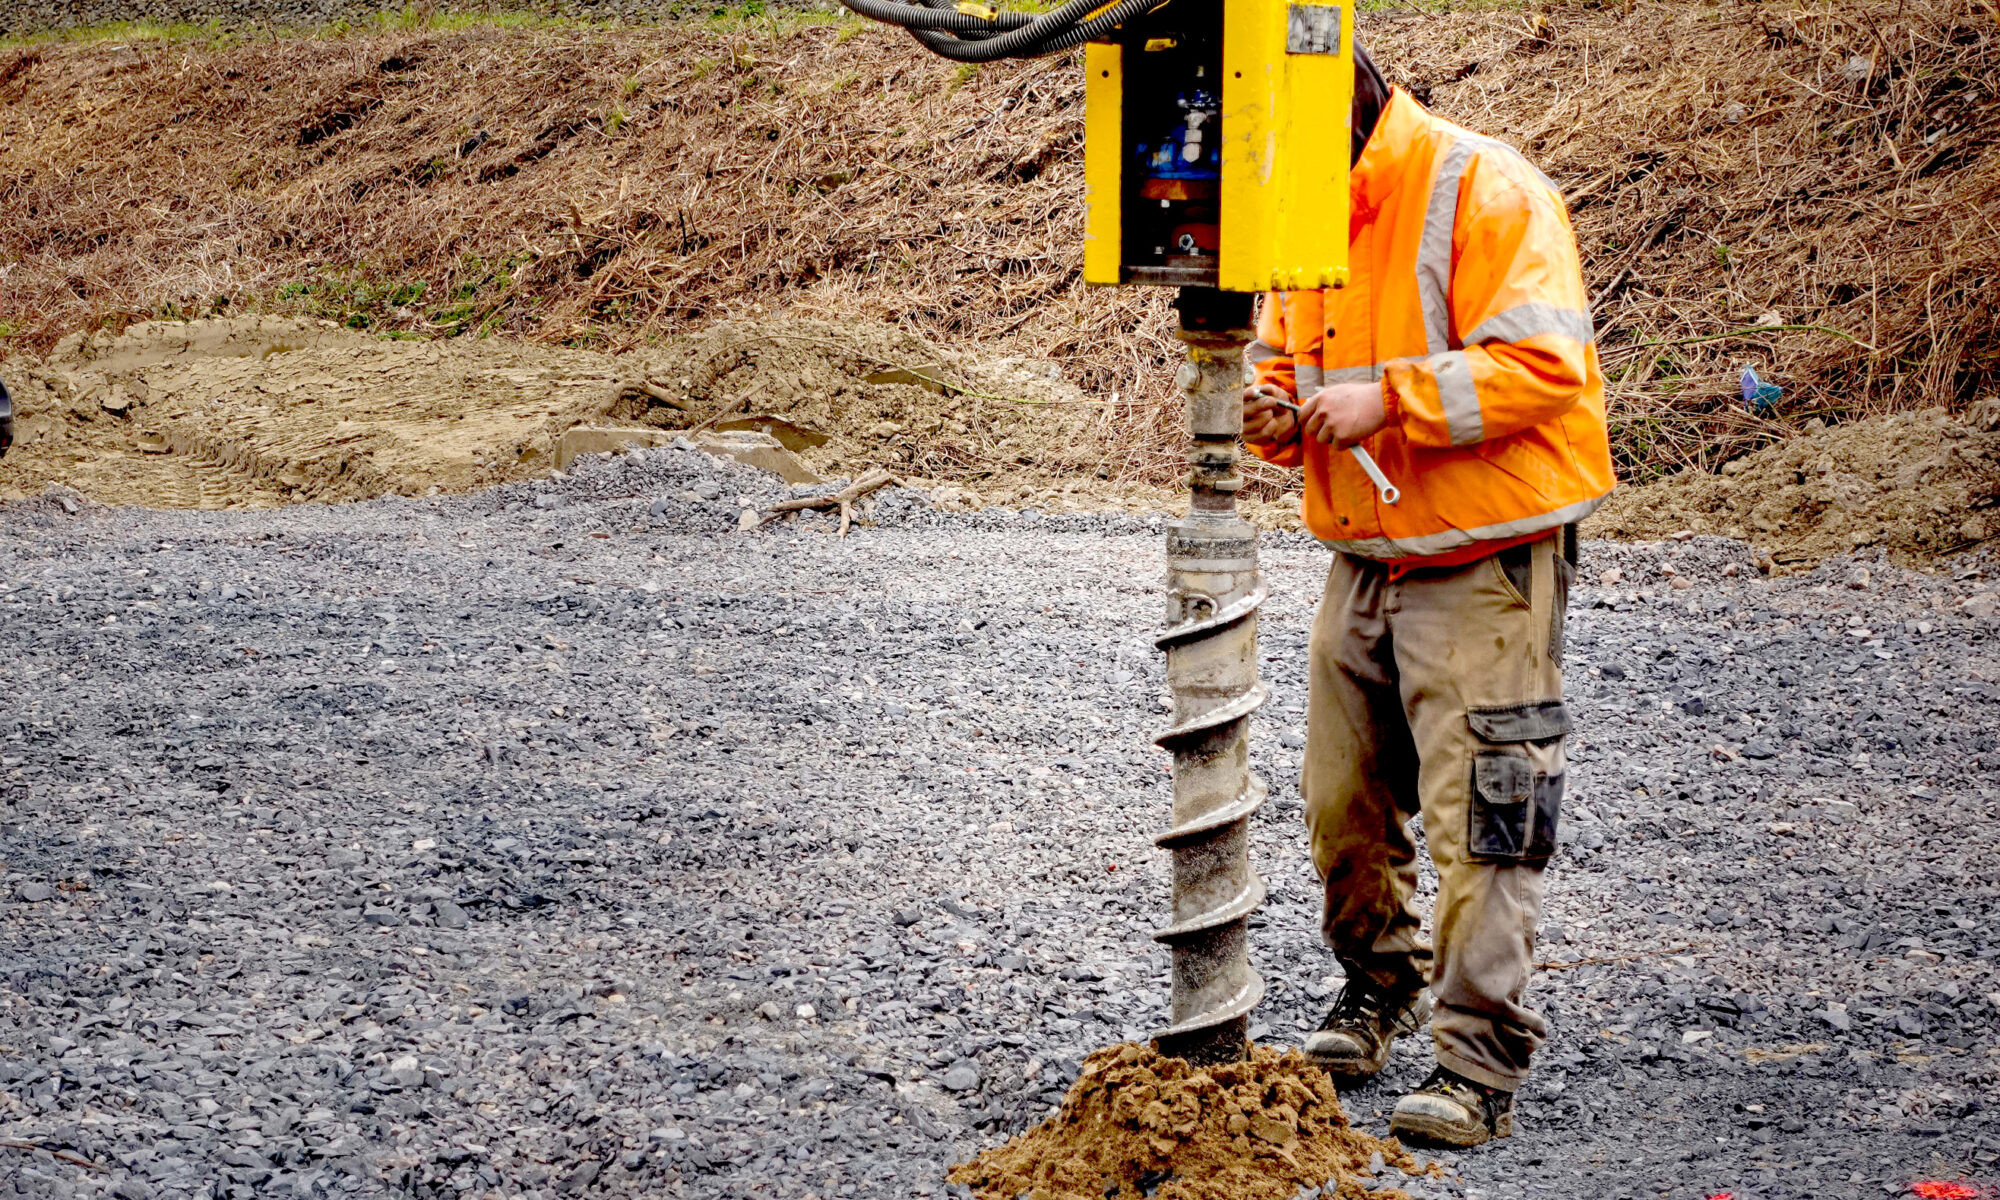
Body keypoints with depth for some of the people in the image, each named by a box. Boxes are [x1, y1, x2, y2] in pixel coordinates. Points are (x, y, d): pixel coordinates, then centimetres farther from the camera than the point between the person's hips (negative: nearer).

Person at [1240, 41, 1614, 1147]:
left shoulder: (1482, 190, -15)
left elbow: (1544, 362, -22)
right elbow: (1282, 349, 20)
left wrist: (1387, 400, -26)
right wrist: (1275, 408, -4)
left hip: (1483, 559, -8)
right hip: (1364, 553, 8)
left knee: (1475, 815, -6)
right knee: (1341, 804, 14)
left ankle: (1479, 1059, 1)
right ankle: (1381, 984, 36)